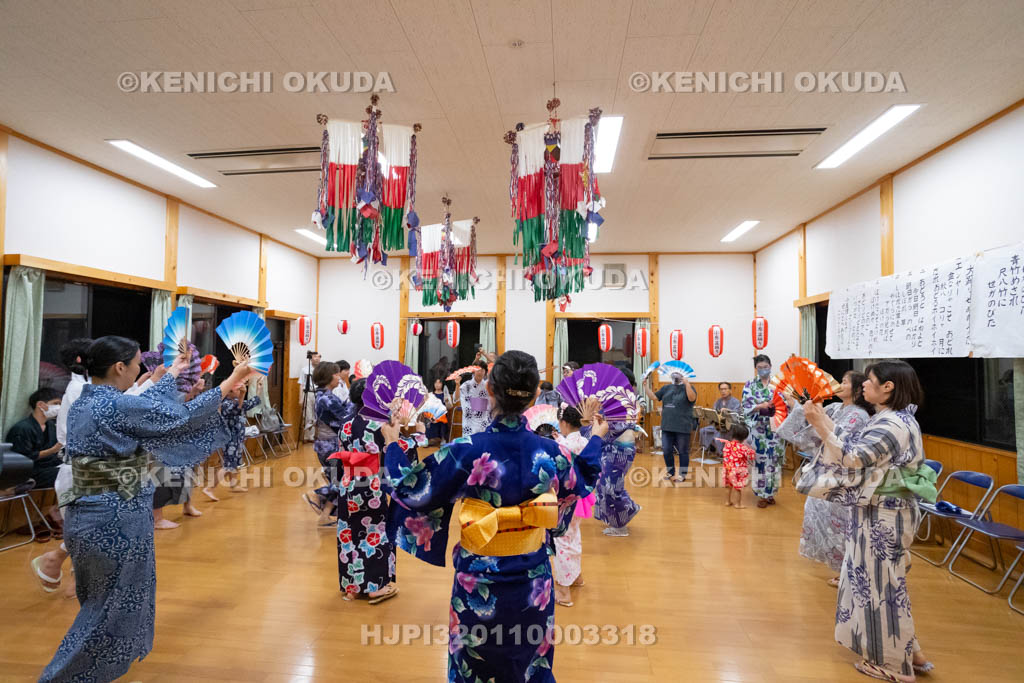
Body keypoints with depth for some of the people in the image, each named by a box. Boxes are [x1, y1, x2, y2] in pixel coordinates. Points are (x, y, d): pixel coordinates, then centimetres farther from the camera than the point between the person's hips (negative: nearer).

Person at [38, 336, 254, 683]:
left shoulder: (82, 404, 5)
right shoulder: (117, 406, -23)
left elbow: (146, 406, 18)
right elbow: (181, 417, -19)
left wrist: (173, 373, 32)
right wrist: (231, 382, -11)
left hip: (88, 515, 10)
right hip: (115, 520, -10)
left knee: (102, 603, 27)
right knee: (112, 606, 10)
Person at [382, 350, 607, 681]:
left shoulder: (466, 451, -22)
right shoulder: (550, 451, -14)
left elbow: (410, 490, -9)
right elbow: (581, 485, 8)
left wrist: (392, 445, 6)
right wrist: (596, 440, 22)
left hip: (479, 586, -2)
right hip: (533, 584, 2)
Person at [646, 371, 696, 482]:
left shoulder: (688, 387, -3)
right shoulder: (666, 388, 12)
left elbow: (692, 398, -23)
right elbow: (654, 397, 11)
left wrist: (687, 383, -34)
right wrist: (646, 386, 0)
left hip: (682, 427, -5)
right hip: (667, 426, 5)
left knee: (683, 451, 7)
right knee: (666, 451, 10)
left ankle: (682, 474, 21)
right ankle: (670, 472, 28)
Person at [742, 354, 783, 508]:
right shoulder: (750, 385, 3)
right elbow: (746, 406, -5)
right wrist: (763, 405, -20)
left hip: (775, 427, 1)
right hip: (758, 428, -1)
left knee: (774, 458, 4)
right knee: (760, 459, -1)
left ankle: (770, 492, 19)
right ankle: (761, 494, 9)